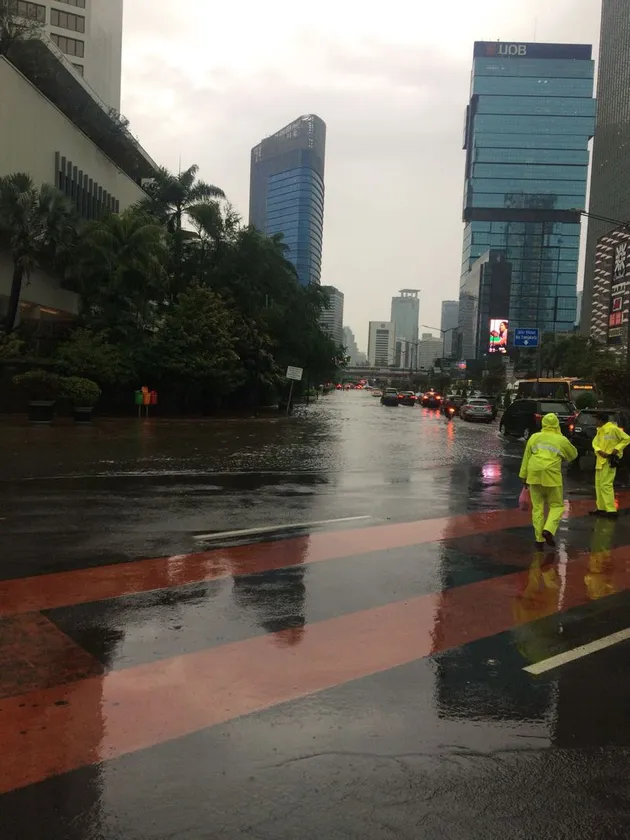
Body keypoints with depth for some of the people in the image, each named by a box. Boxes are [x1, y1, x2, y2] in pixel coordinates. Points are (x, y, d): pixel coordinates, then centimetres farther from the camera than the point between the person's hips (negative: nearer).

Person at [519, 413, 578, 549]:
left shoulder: (534, 437, 8)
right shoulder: (561, 440, 3)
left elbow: (526, 458, 7)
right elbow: (573, 454, 19)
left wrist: (524, 475, 13)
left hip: (534, 476, 2)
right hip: (552, 477, -2)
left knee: (537, 508, 9)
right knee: (557, 506, 11)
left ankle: (539, 539, 8)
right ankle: (548, 530, -12)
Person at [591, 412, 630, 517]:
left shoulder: (613, 429, -13)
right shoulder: (600, 430, 12)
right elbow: (595, 442, 6)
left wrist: (617, 449, -16)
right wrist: (599, 451, -12)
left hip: (609, 461, -9)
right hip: (600, 460, 9)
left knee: (606, 485, -13)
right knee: (598, 485, 11)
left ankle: (611, 510, -11)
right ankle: (601, 508, 19)